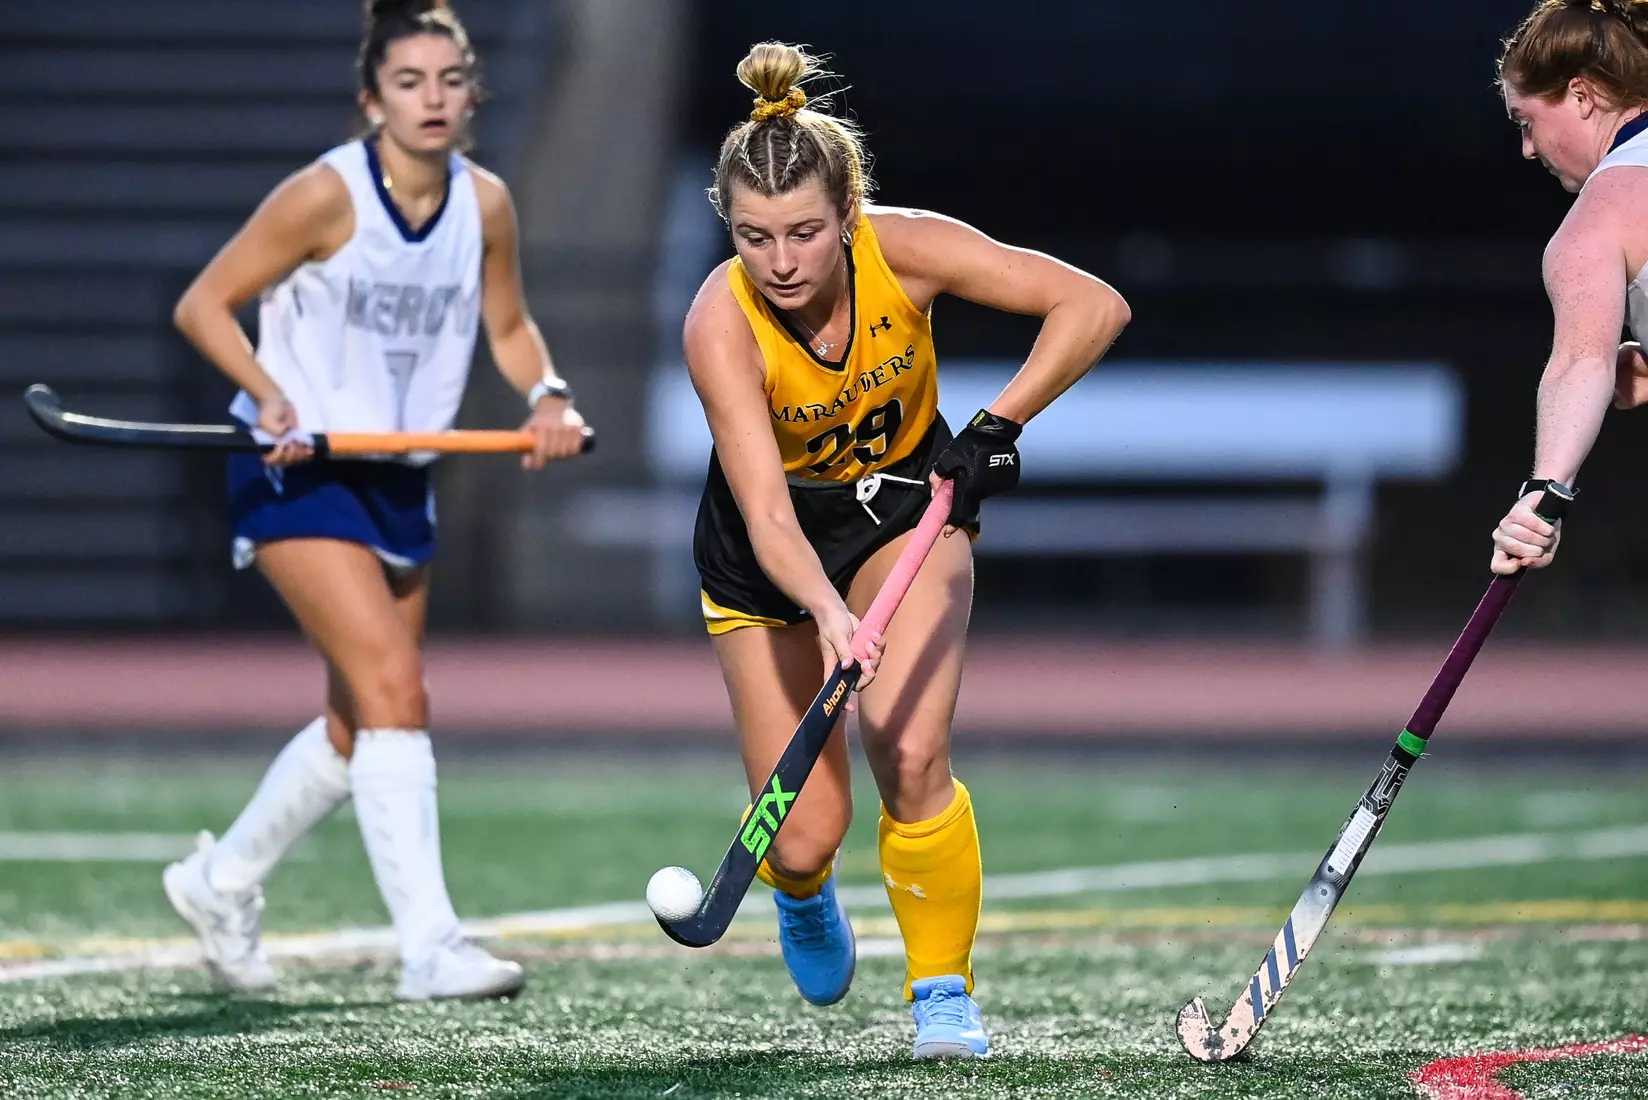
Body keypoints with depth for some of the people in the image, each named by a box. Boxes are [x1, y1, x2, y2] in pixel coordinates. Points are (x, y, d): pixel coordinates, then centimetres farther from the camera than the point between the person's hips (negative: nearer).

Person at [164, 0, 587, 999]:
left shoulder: (486, 204, -1)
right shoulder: (327, 196, -17)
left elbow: (508, 326, 15)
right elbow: (205, 303, -10)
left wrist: (548, 396, -6)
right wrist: (267, 393, -26)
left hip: (401, 481, 7)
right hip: (297, 470, -7)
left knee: (359, 726, 13)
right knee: (396, 693, -19)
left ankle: (222, 881, 36)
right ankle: (430, 947, -21)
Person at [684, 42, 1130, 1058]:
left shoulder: (902, 250, -26)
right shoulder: (721, 323, -32)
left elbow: (1094, 305, -22)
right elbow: (767, 512, -39)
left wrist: (999, 426, -29)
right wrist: (826, 612, -56)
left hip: (906, 505, 1)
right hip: (769, 556, -1)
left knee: (910, 757, -22)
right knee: (805, 832, -3)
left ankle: (944, 992, -2)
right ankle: (802, 891, 36)